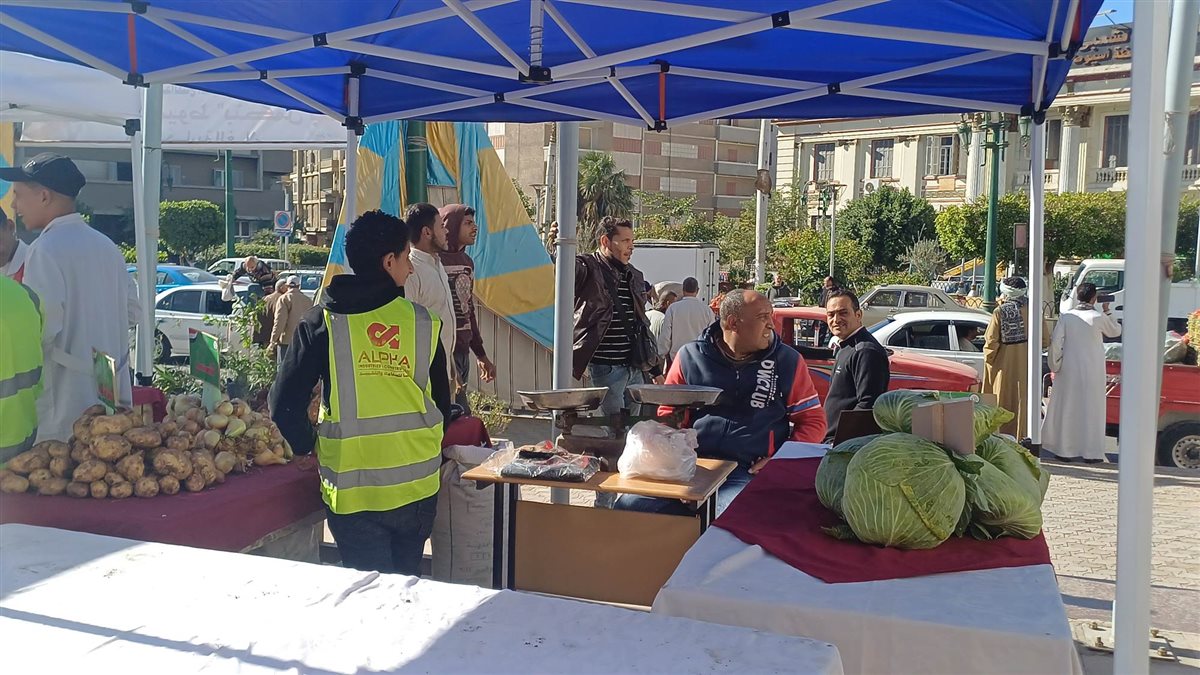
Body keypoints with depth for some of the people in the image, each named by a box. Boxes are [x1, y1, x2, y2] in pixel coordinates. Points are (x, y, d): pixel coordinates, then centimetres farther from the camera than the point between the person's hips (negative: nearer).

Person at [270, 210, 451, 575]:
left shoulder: (321, 323, -6)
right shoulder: (423, 322, -2)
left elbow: (285, 404, -6)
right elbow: (441, 402, 7)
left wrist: (309, 448, 12)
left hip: (352, 490, -2)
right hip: (417, 486, 2)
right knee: (407, 584, 22)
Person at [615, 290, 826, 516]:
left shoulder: (788, 361, 8)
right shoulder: (690, 356, 9)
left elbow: (813, 421, 11)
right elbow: (668, 415, 16)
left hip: (749, 472, -2)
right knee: (629, 506, -19)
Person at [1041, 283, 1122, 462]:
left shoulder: (1066, 316, -5)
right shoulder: (1099, 317, -9)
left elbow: (1056, 342, -7)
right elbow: (1116, 331, 10)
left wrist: (1055, 366, 4)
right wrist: (1107, 310, 18)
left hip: (1069, 370, 1)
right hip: (1092, 372, -1)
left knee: (1066, 408, 9)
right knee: (1091, 409, 7)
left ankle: (1064, 450, 12)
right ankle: (1091, 451, 10)